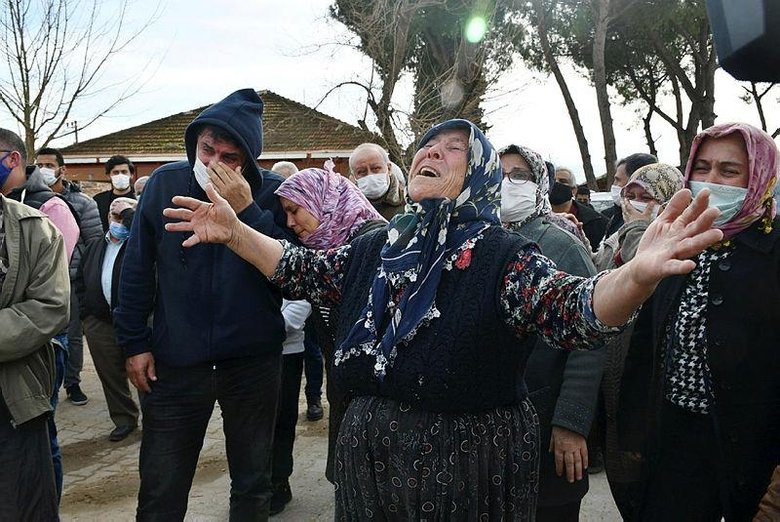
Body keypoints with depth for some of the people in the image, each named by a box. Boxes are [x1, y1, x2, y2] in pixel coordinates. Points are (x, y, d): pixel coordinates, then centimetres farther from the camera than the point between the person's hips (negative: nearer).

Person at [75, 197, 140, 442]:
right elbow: (80, 279, 24)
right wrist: (87, 308, 11)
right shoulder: (95, 247, 17)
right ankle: (124, 420, 25)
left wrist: (128, 212, -12)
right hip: (99, 323, 5)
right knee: (110, 375, 11)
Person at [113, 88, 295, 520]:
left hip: (253, 360, 0)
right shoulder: (165, 183, -4)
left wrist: (247, 209, -23)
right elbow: (136, 268, 4)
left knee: (252, 485, 16)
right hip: (174, 361, 1)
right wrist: (134, 342, 3)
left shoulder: (273, 193, -7)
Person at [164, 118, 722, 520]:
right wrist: (235, 232, 1)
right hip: (369, 453, 5)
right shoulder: (377, 247, 6)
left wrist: (638, 275, -47)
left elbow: (573, 309, -27)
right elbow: (303, 271, 11)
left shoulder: (502, 255, -13)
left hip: (467, 460, -5)